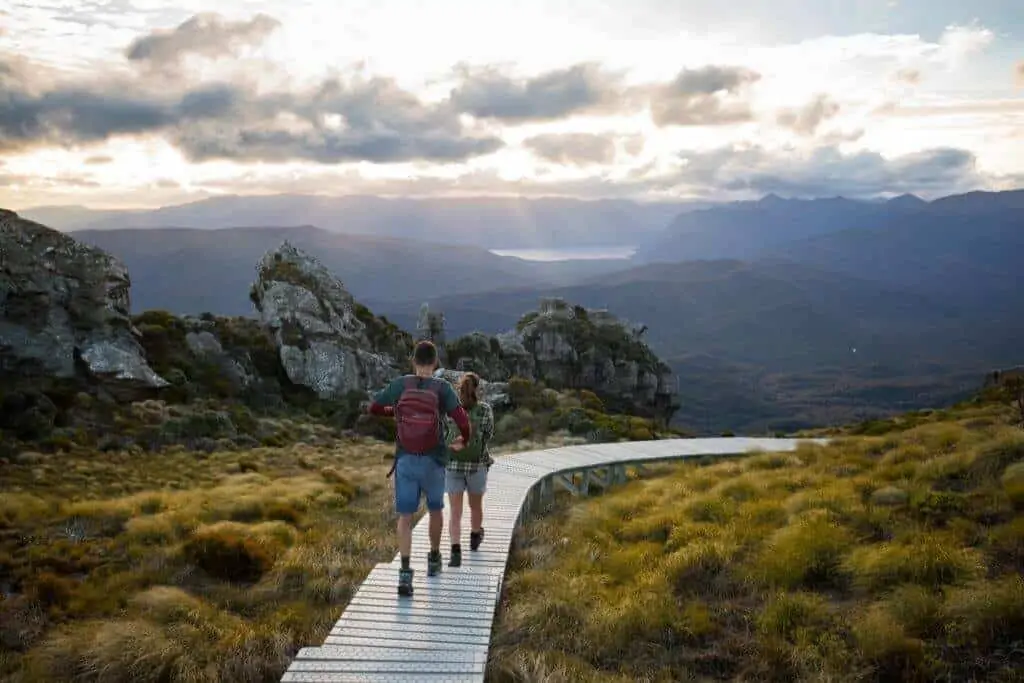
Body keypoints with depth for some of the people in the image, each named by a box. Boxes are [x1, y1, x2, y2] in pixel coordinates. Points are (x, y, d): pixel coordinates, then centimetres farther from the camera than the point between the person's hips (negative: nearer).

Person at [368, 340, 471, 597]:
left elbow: (374, 407, 9)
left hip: (405, 460, 0)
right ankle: (433, 559, 38)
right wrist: (464, 441, 5)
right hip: (433, 461, 0)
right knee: (435, 509, 22)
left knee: (405, 516, 2)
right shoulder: (442, 388, -7)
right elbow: (462, 419, -16)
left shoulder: (400, 385, -2)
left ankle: (405, 573, -12)